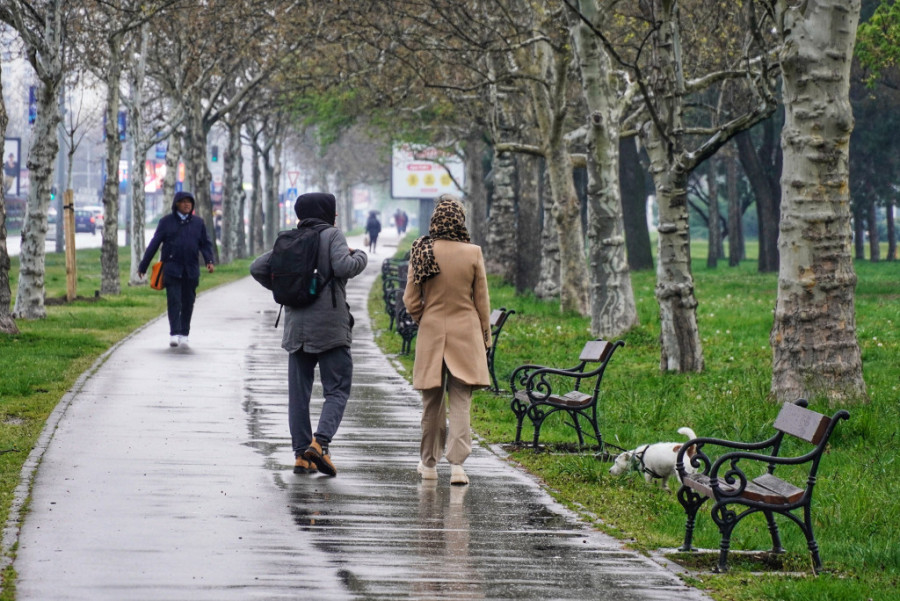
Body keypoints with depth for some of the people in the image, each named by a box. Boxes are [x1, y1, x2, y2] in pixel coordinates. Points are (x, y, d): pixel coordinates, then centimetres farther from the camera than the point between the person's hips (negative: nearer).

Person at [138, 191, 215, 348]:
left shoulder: (198, 223, 11)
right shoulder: (167, 222, 4)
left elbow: (205, 244, 12)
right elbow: (154, 244, 5)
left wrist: (209, 261, -7)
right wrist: (143, 266, 5)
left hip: (191, 270, 3)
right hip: (172, 269, -3)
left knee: (188, 302, 5)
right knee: (174, 301, -10)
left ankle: (184, 335, 13)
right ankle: (174, 334, -14)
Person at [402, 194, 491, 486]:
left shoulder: (421, 252, -6)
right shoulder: (472, 253, -8)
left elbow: (411, 300, 0)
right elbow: (482, 301, 0)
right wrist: (485, 338, 11)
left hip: (431, 333, 1)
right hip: (466, 333, -1)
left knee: (432, 402, 13)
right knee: (460, 401, -1)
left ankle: (429, 463, 24)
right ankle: (457, 464, -12)